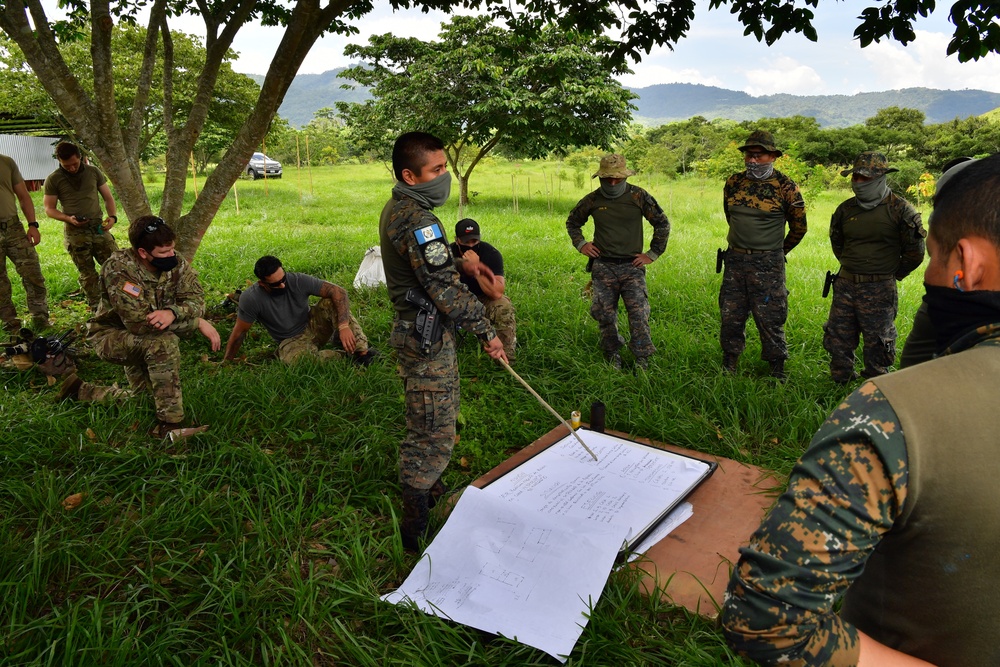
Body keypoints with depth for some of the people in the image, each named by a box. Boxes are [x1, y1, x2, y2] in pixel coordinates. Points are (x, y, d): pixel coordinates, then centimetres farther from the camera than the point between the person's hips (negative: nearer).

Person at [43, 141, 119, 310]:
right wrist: (68, 218, -17)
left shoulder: (93, 172, 3)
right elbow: (49, 208, 1)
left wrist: (112, 216, -10)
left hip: (99, 227, 2)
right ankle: (97, 309, 12)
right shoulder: (53, 180, -2)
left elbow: (108, 197, 8)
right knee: (88, 273, 4)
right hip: (75, 232, -2)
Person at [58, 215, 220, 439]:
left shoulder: (177, 263, -12)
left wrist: (172, 312, -43)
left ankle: (80, 390, 27)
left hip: (143, 343, 7)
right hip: (112, 336, -7)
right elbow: (140, 323, -35)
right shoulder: (118, 269, -29)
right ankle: (170, 424, -27)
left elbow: (196, 300, -19)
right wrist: (198, 323, -34)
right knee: (164, 342, -35)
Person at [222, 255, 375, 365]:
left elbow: (338, 291, -27)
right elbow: (239, 333, -9)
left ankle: (361, 353, -30)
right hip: (292, 341, -1)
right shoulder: (250, 299, -22)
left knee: (332, 301, -28)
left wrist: (343, 326, -39)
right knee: (295, 359, -38)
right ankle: (348, 356, -20)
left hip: (313, 326, 1)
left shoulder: (298, 281, -21)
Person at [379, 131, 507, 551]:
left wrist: (459, 263, 10)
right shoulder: (415, 218, -22)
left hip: (415, 328, 11)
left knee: (427, 428, 23)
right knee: (433, 436, -4)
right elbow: (443, 288, -25)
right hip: (426, 336, -11)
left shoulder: (398, 209, 11)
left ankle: (428, 493, 40)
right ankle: (415, 532, 5)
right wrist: (486, 331, -18)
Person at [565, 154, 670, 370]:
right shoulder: (592, 200, 3)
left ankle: (642, 360, 1)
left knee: (639, 314, -10)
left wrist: (652, 254, 3)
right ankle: (612, 356, 21)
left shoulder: (639, 196, -3)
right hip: (603, 267, 2)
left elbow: (662, 224, 6)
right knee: (605, 315, 4)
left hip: (632, 266, -2)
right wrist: (580, 244, 8)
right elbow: (572, 222, 22)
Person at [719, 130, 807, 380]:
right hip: (735, 260, 4)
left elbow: (799, 227, 5)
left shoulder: (786, 187, -6)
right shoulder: (733, 183, 5)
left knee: (770, 320, 1)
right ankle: (728, 365, 23)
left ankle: (777, 370, 14)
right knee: (730, 316, 10)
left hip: (768, 264, -4)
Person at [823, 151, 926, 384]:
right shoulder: (846, 209, 4)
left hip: (878, 289, -5)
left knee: (876, 345, 6)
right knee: (838, 340, 12)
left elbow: (915, 252, -2)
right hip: (845, 284, 5)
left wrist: (892, 274, 5)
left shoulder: (899, 210, -10)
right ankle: (839, 385, 29)